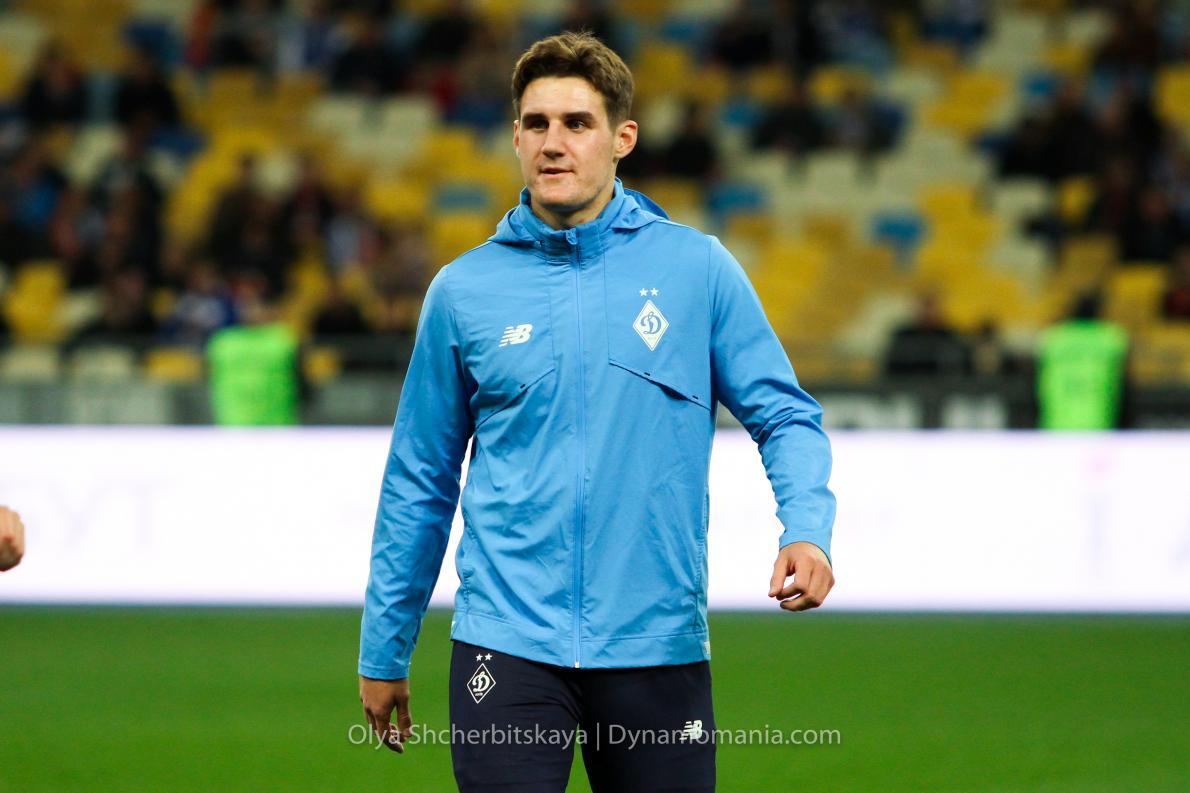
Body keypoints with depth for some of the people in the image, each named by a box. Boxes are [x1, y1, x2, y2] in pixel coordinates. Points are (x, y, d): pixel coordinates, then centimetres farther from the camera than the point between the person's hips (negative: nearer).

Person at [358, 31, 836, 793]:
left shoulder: (698, 268, 1)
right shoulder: (463, 290, 5)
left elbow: (785, 415, 4)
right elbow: (420, 482, 11)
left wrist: (807, 529, -16)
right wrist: (384, 652, 13)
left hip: (658, 641, 0)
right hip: (508, 640, 0)